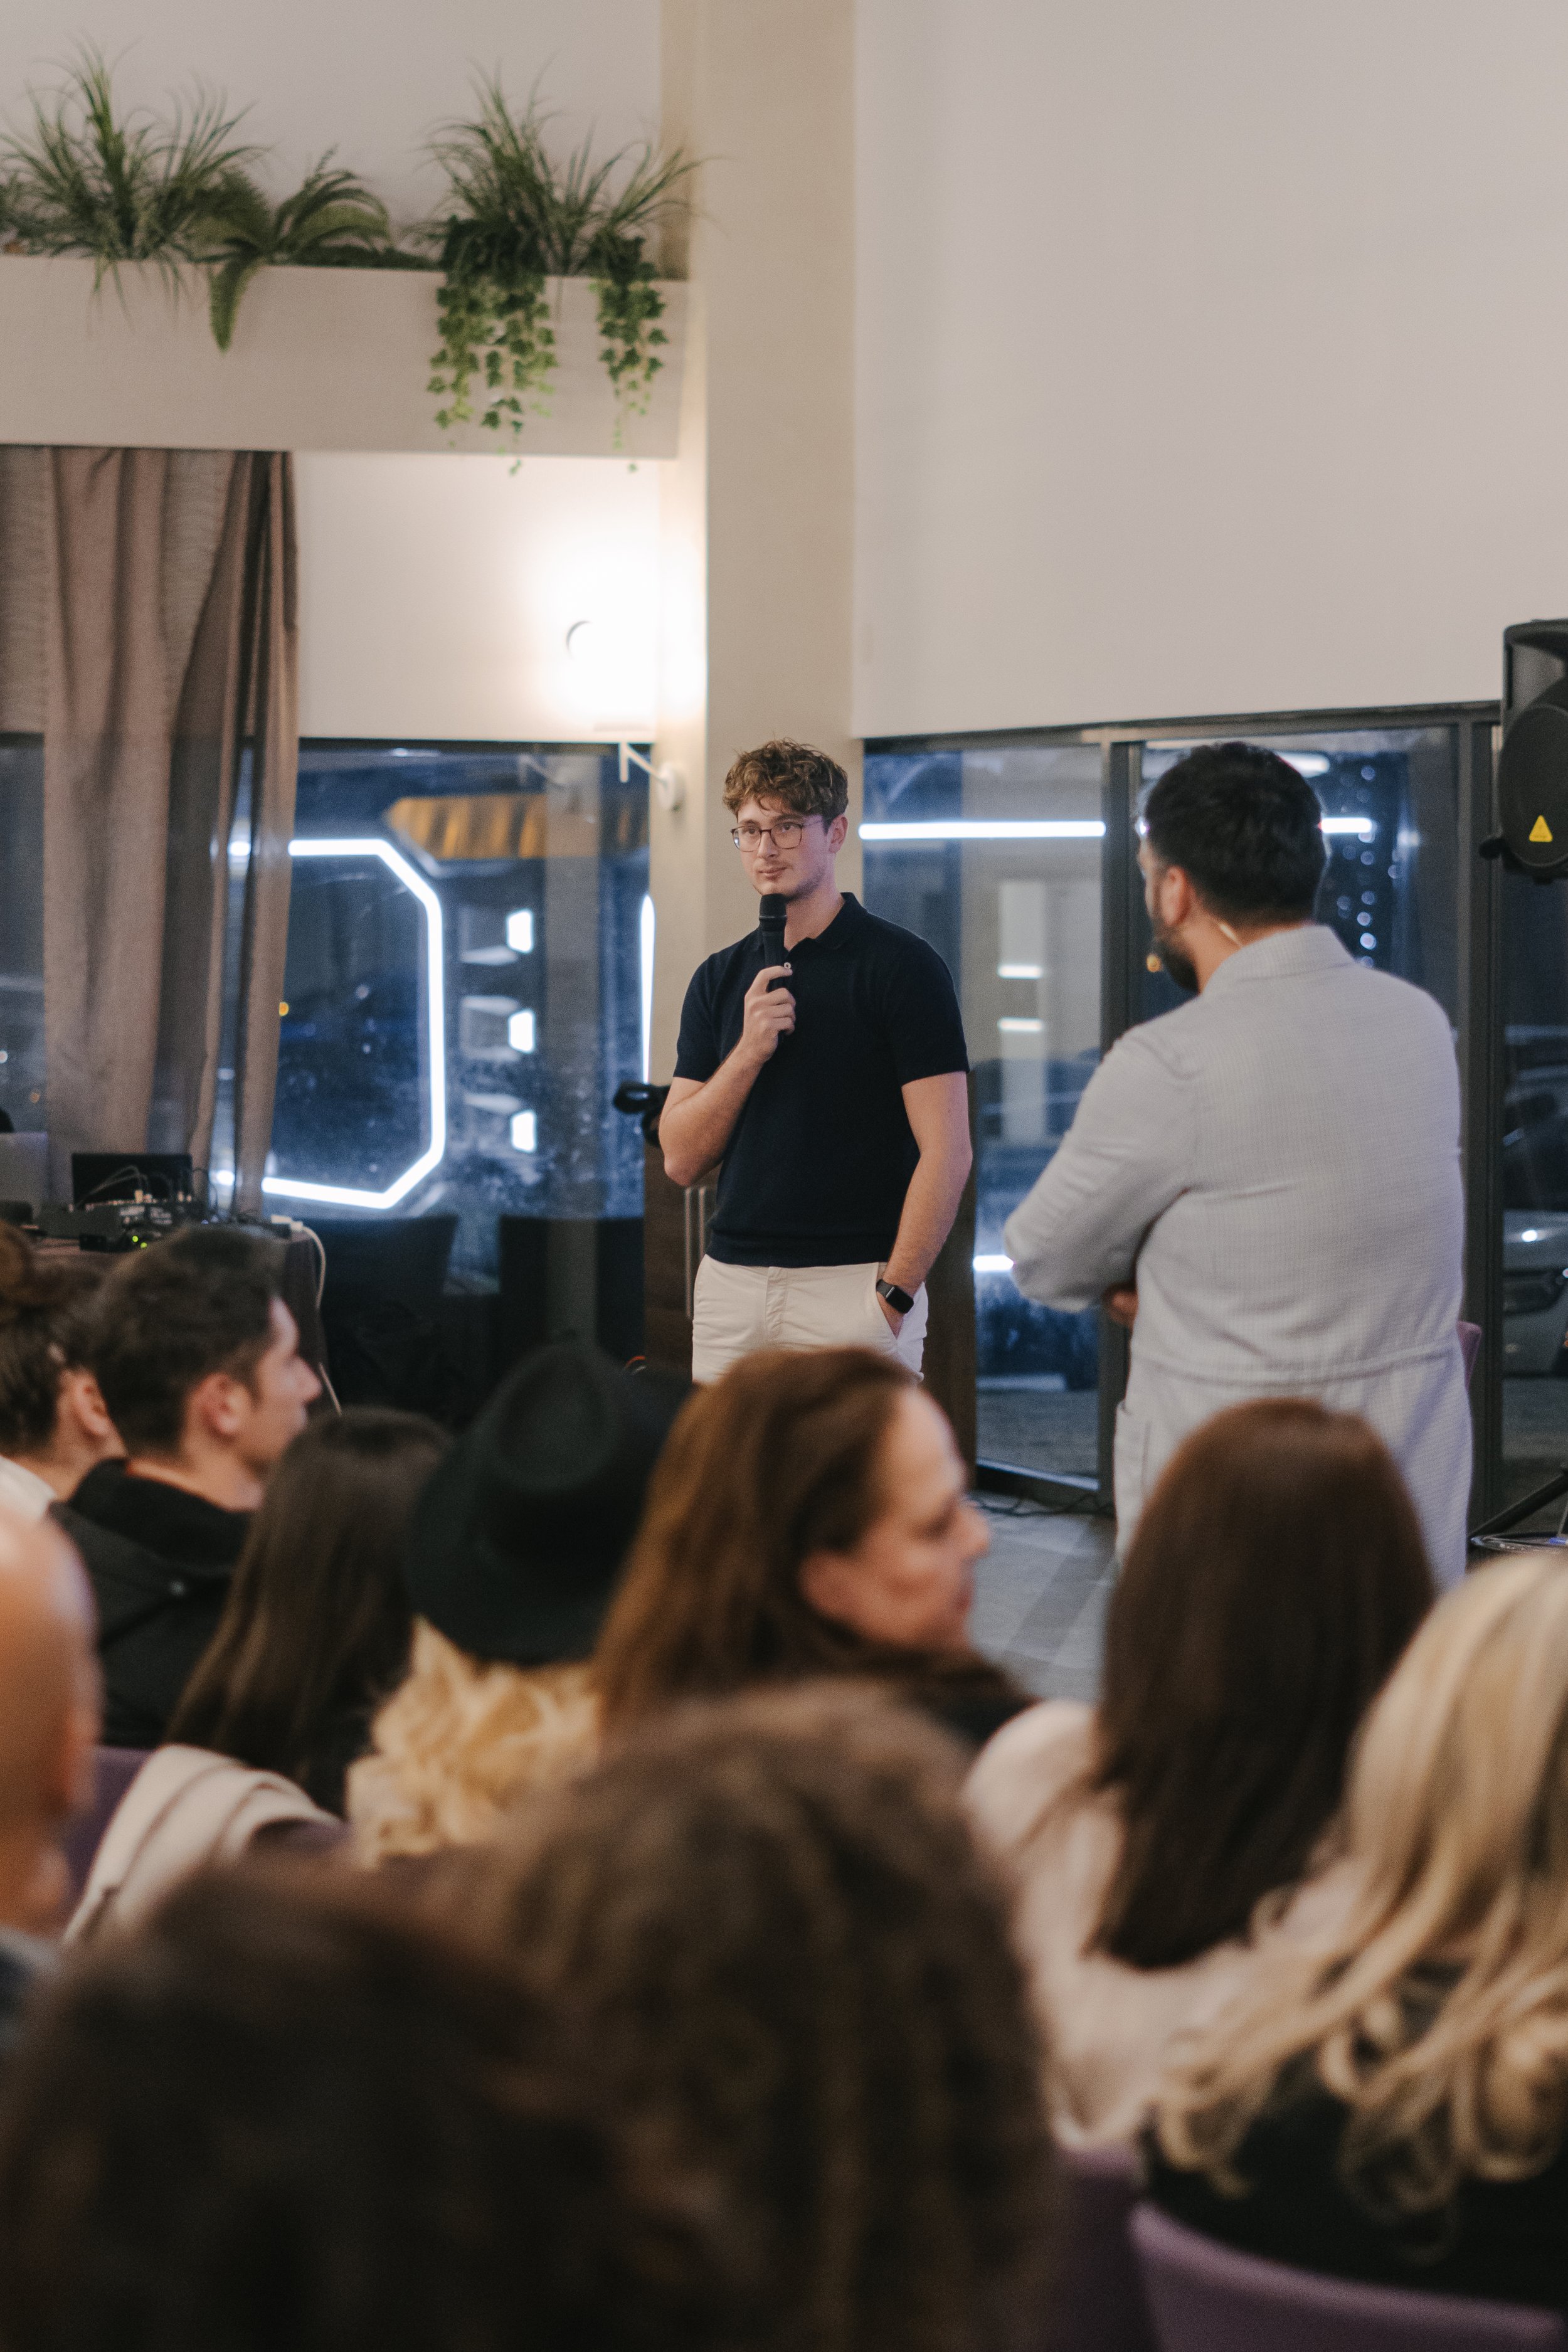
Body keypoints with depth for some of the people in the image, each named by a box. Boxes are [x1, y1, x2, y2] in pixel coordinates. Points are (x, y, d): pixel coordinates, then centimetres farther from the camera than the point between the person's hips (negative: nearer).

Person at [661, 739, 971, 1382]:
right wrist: (749, 1052, -7)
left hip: (854, 1286, -5)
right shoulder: (721, 978, 14)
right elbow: (681, 1159, 8)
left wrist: (891, 1297, -13)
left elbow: (946, 1151, -8)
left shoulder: (901, 966, -3)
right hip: (730, 1282, 5)